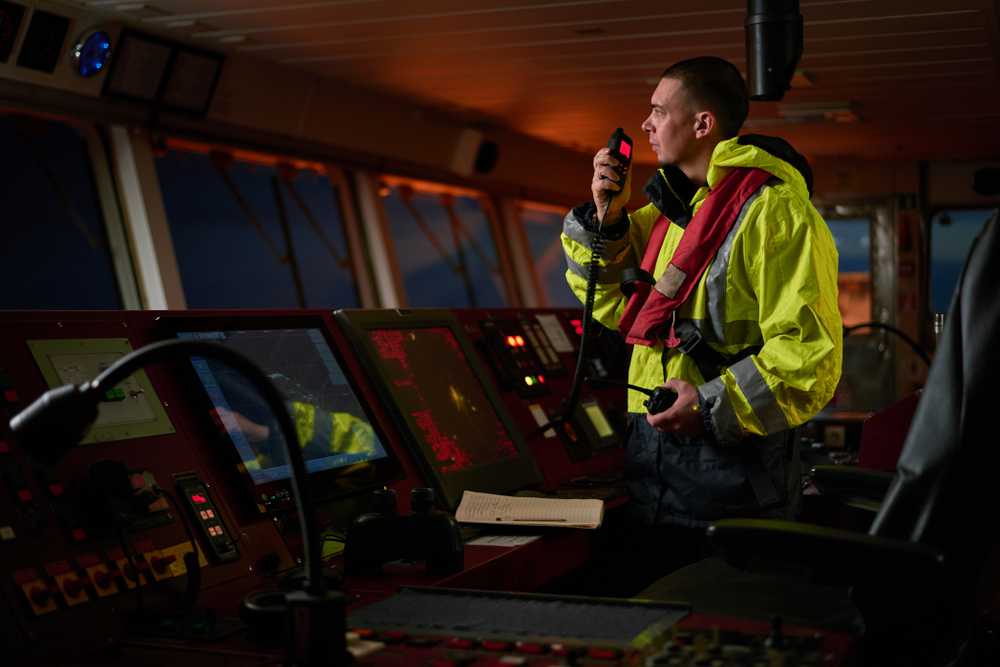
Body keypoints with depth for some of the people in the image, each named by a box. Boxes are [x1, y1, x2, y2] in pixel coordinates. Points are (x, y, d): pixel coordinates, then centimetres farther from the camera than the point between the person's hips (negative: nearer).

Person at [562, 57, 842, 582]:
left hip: (731, 476, -8)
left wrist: (714, 405, -23)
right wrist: (607, 217, 9)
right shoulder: (669, 205, 15)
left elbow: (809, 352, -19)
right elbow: (615, 305, 22)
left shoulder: (774, 209, -13)